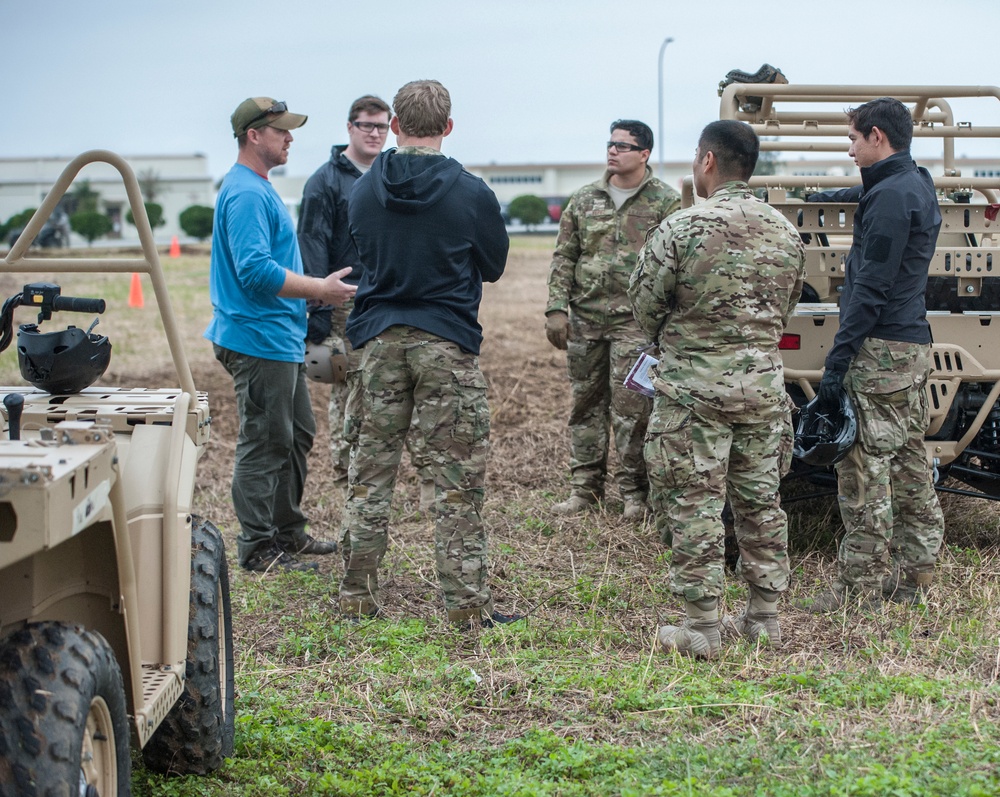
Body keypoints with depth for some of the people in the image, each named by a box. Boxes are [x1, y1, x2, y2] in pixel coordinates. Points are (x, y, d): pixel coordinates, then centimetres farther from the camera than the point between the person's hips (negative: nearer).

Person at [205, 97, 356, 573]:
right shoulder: (246, 194, -17)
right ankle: (258, 548, 2)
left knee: (297, 434, 18)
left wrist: (320, 288, 18)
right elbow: (256, 270, -27)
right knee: (265, 444, -5)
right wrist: (320, 290, -22)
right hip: (260, 340, -11)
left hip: (281, 338, 11)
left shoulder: (259, 189, 17)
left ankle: (287, 531, 28)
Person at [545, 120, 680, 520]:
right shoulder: (584, 199, 11)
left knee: (631, 409, -7)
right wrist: (556, 308, 3)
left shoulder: (666, 202, 0)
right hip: (585, 319, 4)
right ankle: (584, 488, 19)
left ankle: (634, 492, 3)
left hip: (635, 321, -4)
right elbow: (564, 257, 12)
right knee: (585, 405, 10)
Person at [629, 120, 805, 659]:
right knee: (760, 500, 14)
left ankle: (702, 628, 4)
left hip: (693, 387, -5)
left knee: (694, 506, 1)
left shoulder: (681, 229, -13)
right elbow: (785, 309, 12)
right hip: (763, 383, 6)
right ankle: (764, 618, 21)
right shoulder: (785, 233, 4)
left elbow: (645, 304, -4)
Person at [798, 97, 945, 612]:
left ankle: (859, 585, -3)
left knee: (864, 468, -7)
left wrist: (837, 362, -21)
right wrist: (825, 197, 59)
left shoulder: (891, 197, -16)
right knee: (909, 464, 13)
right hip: (913, 343, 10)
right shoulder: (917, 185, 15)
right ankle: (913, 575, 20)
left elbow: (871, 288, -21)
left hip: (882, 349, -10)